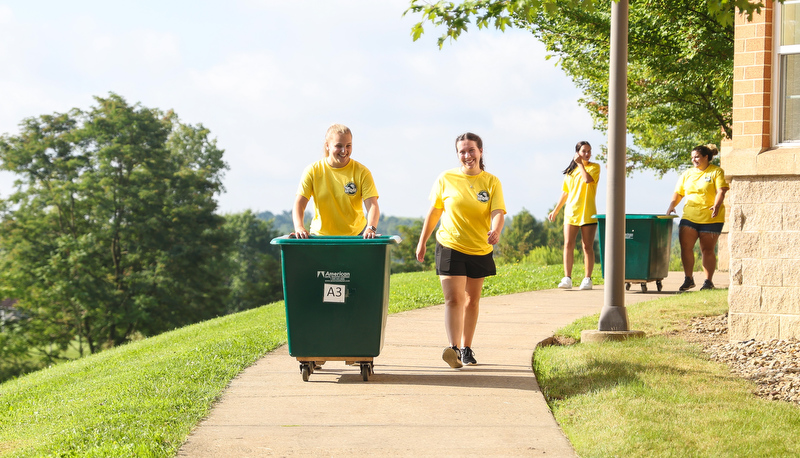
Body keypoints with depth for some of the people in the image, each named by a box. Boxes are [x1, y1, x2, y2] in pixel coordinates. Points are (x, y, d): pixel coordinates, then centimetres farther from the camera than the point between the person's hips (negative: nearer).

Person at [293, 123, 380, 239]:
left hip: (355, 235, 0)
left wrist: (371, 228, -28)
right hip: (320, 234, 0)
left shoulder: (362, 172, 0)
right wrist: (299, 227, -25)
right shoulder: (312, 171, 1)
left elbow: (372, 205, -8)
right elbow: (299, 203, -6)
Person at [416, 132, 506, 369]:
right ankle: (453, 347, -23)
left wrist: (496, 230, -36)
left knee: (472, 300, 13)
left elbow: (498, 212, -14)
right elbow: (434, 212, 7)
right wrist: (422, 241, 10)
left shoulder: (491, 182, -2)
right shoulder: (446, 179, -2)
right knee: (453, 298, -14)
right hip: (450, 246, -2)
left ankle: (466, 347, 25)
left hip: (479, 249, 2)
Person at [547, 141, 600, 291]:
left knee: (587, 247, -1)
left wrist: (581, 164, -8)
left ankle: (587, 279, 4)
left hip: (588, 213, -3)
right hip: (571, 212, 3)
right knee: (568, 244, -6)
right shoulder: (570, 171, 15)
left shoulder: (594, 167, 3)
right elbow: (565, 193, 21)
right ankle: (567, 278, -6)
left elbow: (588, 179, -19)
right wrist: (555, 211, 18)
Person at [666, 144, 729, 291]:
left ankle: (708, 281, 8)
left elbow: (721, 191, -11)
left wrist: (716, 205, -29)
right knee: (685, 247, -6)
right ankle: (688, 279, 3)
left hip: (710, 218, -4)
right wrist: (672, 205, -5)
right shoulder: (687, 174, 16)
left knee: (707, 250, 1)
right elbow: (678, 193, 14)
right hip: (689, 217, 4)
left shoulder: (716, 172, 1)